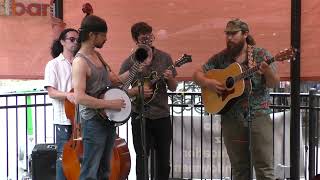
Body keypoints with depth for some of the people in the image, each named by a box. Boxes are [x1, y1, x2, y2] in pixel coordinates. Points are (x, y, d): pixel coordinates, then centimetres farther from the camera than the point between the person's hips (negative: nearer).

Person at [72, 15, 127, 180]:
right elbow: (79, 98, -27)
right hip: (94, 122, -9)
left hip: (108, 119, 9)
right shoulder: (80, 61, -18)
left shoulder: (97, 55, 10)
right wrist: (110, 104, -22)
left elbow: (112, 80, 20)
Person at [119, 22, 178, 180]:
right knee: (141, 160, 5)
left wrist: (170, 79, -14)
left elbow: (173, 88, 8)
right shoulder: (129, 63, -3)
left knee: (164, 163, 9)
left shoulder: (164, 58, 3)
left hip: (162, 116, 2)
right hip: (140, 117, -2)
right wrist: (137, 90, -17)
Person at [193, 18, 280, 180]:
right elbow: (197, 74, 8)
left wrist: (268, 72, -28)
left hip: (258, 116, -2)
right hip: (231, 119, 3)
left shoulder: (261, 54, -1)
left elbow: (274, 84, -6)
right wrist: (208, 83, -12)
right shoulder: (221, 58, 6)